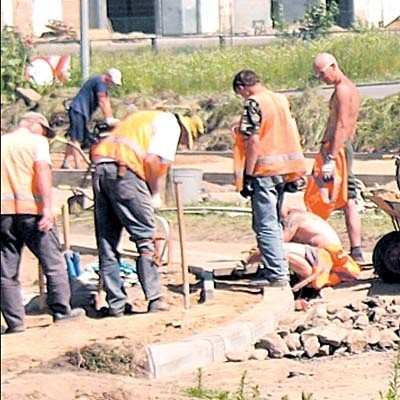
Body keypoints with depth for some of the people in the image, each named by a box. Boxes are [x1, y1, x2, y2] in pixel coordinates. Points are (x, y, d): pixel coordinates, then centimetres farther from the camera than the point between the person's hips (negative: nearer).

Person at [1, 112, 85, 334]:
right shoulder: (36, 141, 4)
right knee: (53, 263, 8)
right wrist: (47, 207, -18)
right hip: (31, 208, -4)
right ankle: (61, 310, 11)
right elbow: (42, 170, -11)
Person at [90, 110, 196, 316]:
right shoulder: (171, 125, 7)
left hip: (100, 169, 8)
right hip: (124, 172, -7)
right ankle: (155, 299, 1)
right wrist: (155, 194, 2)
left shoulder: (143, 117, 31)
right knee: (145, 237, 1)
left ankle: (116, 303, 9)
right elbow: (153, 160, -9)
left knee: (107, 243, 9)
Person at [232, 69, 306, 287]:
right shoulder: (281, 99, 12)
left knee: (265, 225, -5)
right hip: (283, 170, 8)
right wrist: (294, 174, 20)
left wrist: (247, 176, -15)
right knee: (274, 223, 19)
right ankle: (276, 267, 25)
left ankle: (276, 274, -8)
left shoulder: (253, 103, -12)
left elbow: (253, 141, -18)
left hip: (264, 171, -8)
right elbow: (292, 136, 16)